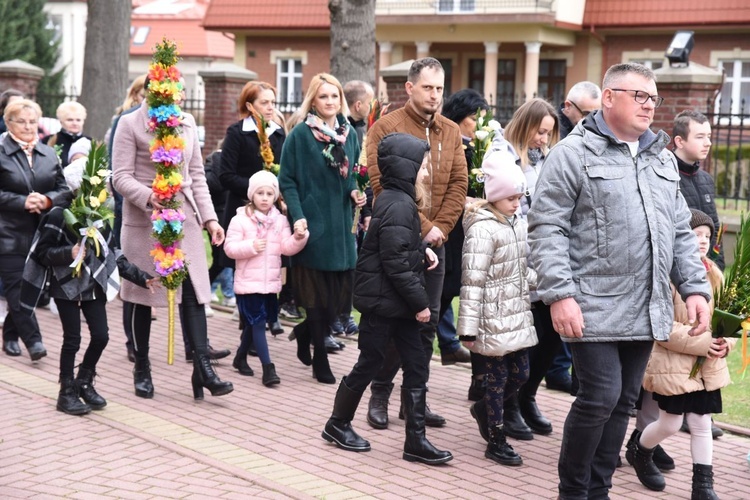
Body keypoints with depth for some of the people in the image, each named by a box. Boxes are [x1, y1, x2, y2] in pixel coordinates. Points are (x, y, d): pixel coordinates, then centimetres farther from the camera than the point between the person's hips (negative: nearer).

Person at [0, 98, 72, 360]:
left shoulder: (49, 154, 12)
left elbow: (65, 190, 11)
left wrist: (47, 200, -9)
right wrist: (23, 202, -18)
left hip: (42, 234, 4)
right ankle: (33, 340, -7)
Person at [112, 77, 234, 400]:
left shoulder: (187, 123, 9)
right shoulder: (130, 124, -6)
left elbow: (196, 174, 13)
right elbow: (121, 177, -10)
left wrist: (209, 217, 6)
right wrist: (149, 197, -28)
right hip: (143, 219, -4)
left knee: (193, 291, -6)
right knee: (143, 294, 6)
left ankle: (203, 369, -9)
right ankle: (142, 369, 19)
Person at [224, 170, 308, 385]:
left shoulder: (280, 220, 6)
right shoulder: (240, 219, -6)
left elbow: (287, 247, -3)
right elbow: (230, 248, -10)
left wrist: (299, 237, -21)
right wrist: (251, 246, -23)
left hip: (270, 282, 5)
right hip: (248, 282, -5)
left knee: (254, 322, 16)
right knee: (258, 322, -8)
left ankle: (240, 357, 34)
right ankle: (268, 367, -10)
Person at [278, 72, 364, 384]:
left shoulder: (349, 133, 10)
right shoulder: (300, 134, -6)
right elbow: (287, 181, -7)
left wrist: (355, 193, 1)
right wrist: (297, 216, -17)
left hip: (341, 224, 5)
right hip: (313, 224, -5)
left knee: (341, 293, 5)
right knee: (318, 294, 0)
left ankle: (304, 333, 33)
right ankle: (320, 362, 13)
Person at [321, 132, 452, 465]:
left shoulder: (396, 200, 11)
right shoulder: (398, 206, -19)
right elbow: (397, 263, -22)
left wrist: (422, 251, 5)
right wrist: (420, 302, -17)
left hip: (398, 302, 10)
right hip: (383, 300, -10)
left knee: (416, 367, 7)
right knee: (369, 364, 4)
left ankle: (416, 440, 11)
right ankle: (338, 425, 23)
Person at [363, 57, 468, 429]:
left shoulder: (451, 133, 11)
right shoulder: (386, 128, -6)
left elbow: (458, 185, 7)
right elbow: (385, 187, -14)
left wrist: (441, 227, -7)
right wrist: (421, 228, -16)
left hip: (434, 242, 5)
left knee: (427, 322, 8)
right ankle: (380, 395, 12)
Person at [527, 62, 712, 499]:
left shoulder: (662, 159, 16)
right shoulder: (575, 153, -5)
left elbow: (681, 233, 19)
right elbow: (547, 228, -10)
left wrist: (695, 287, 8)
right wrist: (560, 294, -18)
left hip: (646, 311, 6)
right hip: (595, 308, -6)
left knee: (623, 402, 10)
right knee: (600, 397, -9)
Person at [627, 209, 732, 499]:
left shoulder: (713, 274, 7)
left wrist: (724, 342, -7)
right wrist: (702, 344, -22)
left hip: (707, 366, 6)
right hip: (673, 364, -6)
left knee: (702, 424, 8)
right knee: (670, 424, 5)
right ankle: (638, 452, 34)